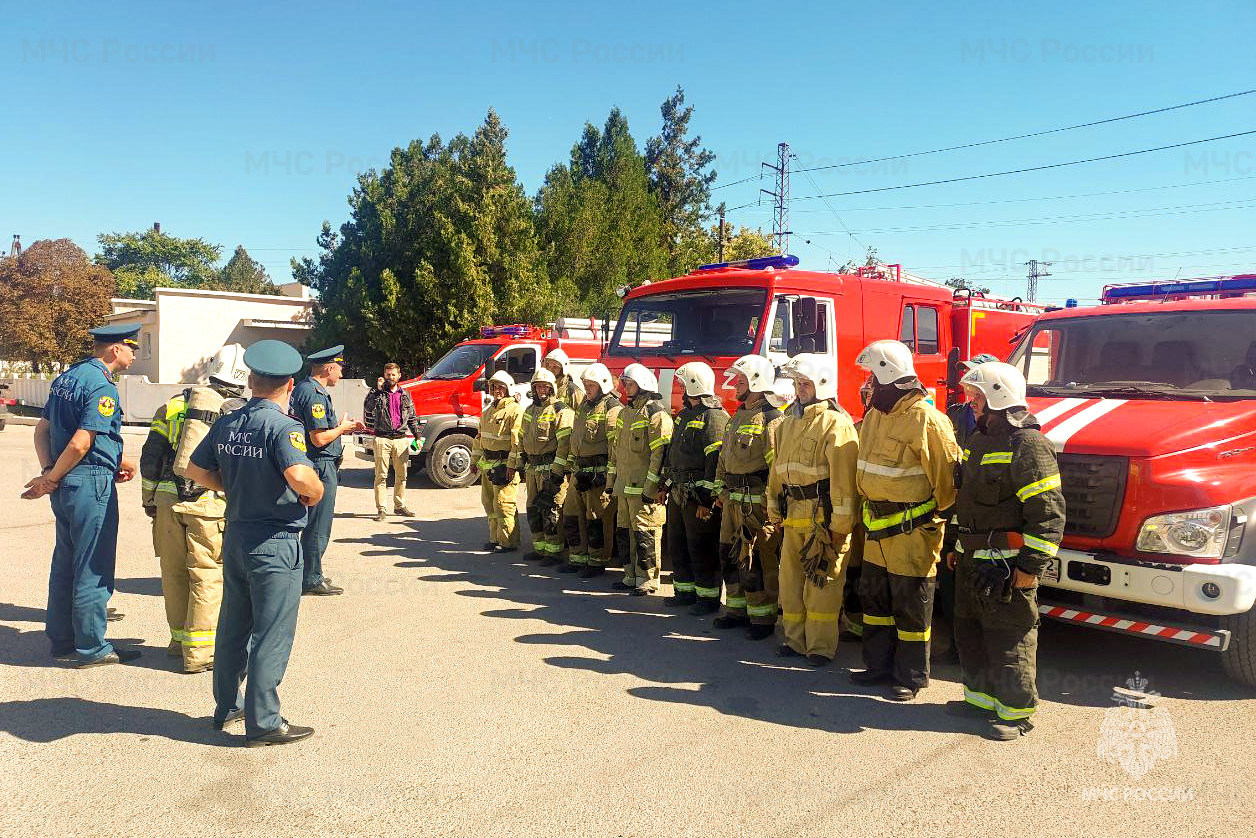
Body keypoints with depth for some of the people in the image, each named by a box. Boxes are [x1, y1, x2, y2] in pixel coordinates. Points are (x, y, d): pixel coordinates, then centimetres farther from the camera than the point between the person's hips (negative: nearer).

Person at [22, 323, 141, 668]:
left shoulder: (66, 378, 14)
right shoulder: (101, 386, -16)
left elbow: (42, 429, 16)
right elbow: (80, 444, -21)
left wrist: (48, 471, 6)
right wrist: (49, 480, -9)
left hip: (65, 484, 10)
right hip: (91, 483, -10)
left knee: (65, 562, 16)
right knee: (93, 567, -1)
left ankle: (62, 641, 27)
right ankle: (92, 649, 7)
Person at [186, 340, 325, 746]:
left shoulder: (226, 423, 4)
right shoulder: (283, 426, -19)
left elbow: (196, 470, 13)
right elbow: (299, 475, -33)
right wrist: (316, 492, -14)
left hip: (235, 537, 8)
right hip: (276, 542, -7)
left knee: (234, 626, 20)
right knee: (271, 635, 2)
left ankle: (227, 706, 33)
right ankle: (263, 723, 9)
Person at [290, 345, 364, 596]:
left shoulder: (303, 388, 15)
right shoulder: (314, 394, -18)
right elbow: (319, 439, -23)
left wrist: (343, 426, 17)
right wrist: (343, 428, -7)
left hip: (316, 466, 11)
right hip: (321, 466, -11)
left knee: (313, 525, 19)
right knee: (318, 528, -2)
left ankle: (310, 574, 29)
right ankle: (311, 580, 6)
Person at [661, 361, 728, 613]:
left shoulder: (714, 417, -14)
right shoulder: (684, 415, 16)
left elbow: (715, 460, -20)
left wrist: (706, 500, -22)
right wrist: (665, 486, 20)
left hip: (698, 496, -10)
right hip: (678, 493, 10)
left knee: (701, 548, -3)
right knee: (676, 544, 15)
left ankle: (709, 597, 8)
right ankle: (685, 590, 28)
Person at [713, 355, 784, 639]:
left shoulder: (770, 418, -13)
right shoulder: (737, 417, 17)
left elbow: (777, 464, -18)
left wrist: (769, 503, -20)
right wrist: (721, 491, 21)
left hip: (756, 502, -9)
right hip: (732, 501, 9)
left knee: (756, 561, -4)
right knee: (729, 555, 15)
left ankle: (763, 617, 7)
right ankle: (736, 609, 27)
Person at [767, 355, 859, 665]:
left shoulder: (836, 423, -9)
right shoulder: (788, 423, 16)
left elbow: (843, 474, -16)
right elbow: (777, 468, 20)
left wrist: (840, 522, -19)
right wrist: (774, 508, 16)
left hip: (823, 517, -7)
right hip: (793, 517, 8)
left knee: (821, 581, -1)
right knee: (790, 578, 13)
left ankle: (821, 646, 10)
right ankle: (795, 639, 25)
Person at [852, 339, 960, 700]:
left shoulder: (925, 420, -19)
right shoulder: (874, 416, 9)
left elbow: (946, 472, -15)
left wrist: (939, 515, -7)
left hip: (911, 532, -9)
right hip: (877, 529, 9)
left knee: (911, 608, 4)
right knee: (875, 599, 17)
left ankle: (911, 677, 17)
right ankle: (880, 665, 31)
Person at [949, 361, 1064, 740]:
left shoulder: (1028, 445, -15)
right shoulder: (979, 440, 15)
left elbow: (1048, 513, -19)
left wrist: (1031, 566, -20)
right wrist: (958, 547, 23)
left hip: (1007, 564, -9)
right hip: (973, 560, 10)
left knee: (1009, 640, 0)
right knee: (970, 633, 18)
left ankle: (1015, 712, 12)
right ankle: (980, 696, 33)